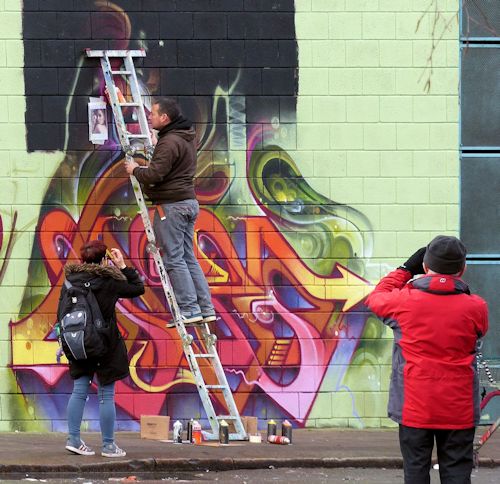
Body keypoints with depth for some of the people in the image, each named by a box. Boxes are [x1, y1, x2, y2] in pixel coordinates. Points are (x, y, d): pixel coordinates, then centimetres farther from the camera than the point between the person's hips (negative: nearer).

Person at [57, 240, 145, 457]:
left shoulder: (70, 282, 2)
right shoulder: (108, 282, -11)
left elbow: (60, 315, 6)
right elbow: (138, 288, 1)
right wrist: (122, 266, 6)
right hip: (105, 346, -4)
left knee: (79, 391, 12)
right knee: (106, 395, 2)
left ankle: (73, 439, 8)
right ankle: (108, 445, 6)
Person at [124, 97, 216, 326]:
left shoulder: (169, 142, -18)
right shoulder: (188, 136, 13)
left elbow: (154, 174, -23)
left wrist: (135, 170, -4)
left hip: (171, 205, -10)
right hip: (189, 202, 10)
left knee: (174, 259, -5)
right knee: (188, 258, 13)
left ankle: (189, 309, -8)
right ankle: (206, 309, 11)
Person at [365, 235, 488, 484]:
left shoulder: (404, 300, -9)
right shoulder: (475, 307, -7)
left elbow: (376, 298, 13)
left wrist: (405, 269, 18)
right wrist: (458, 286, 14)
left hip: (414, 408, 0)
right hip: (459, 411, 1)